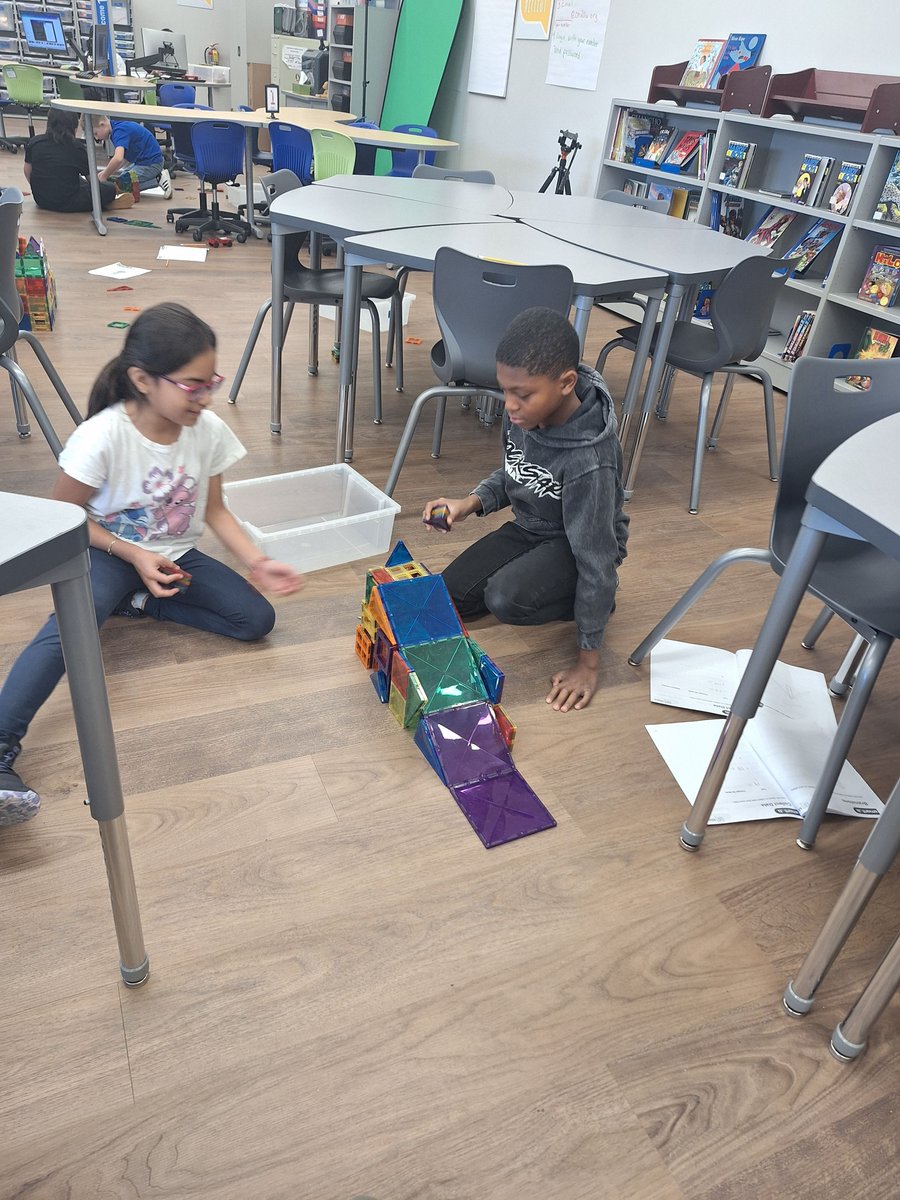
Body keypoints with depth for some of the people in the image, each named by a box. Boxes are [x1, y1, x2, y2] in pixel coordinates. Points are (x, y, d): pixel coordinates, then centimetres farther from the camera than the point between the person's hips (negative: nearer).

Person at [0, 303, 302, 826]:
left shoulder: (210, 430, -12)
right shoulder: (103, 436, -24)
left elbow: (214, 510, 1)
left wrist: (257, 561, -12)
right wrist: (134, 556, -22)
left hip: (176, 555, 5)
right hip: (109, 553, -4)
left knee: (257, 619, -13)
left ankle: (139, 604, -2)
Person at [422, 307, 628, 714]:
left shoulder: (589, 461, -36)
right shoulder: (524, 412, -18)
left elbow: (595, 555, -28)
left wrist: (588, 661, -22)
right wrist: (471, 503, -14)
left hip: (577, 543, -7)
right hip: (531, 527, 7)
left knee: (505, 599, -31)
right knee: (450, 595, -1)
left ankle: (597, 597, -1)